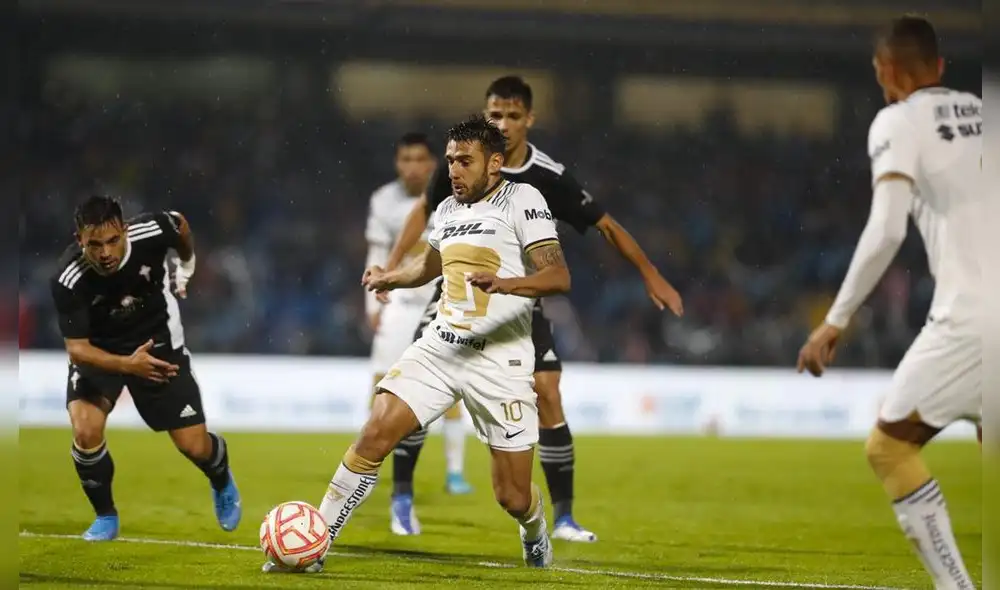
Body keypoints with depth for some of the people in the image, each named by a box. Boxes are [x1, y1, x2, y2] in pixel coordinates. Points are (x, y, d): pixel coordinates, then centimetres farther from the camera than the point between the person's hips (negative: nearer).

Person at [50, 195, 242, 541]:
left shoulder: (151, 233, -29)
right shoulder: (68, 280, -34)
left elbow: (181, 225, -4)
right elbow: (76, 348, -31)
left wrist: (186, 265, 15)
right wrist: (127, 364, -47)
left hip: (157, 341, 1)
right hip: (98, 350, -1)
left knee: (194, 446, -2)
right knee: (86, 433, -25)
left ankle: (223, 485, 37)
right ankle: (106, 517, 3)